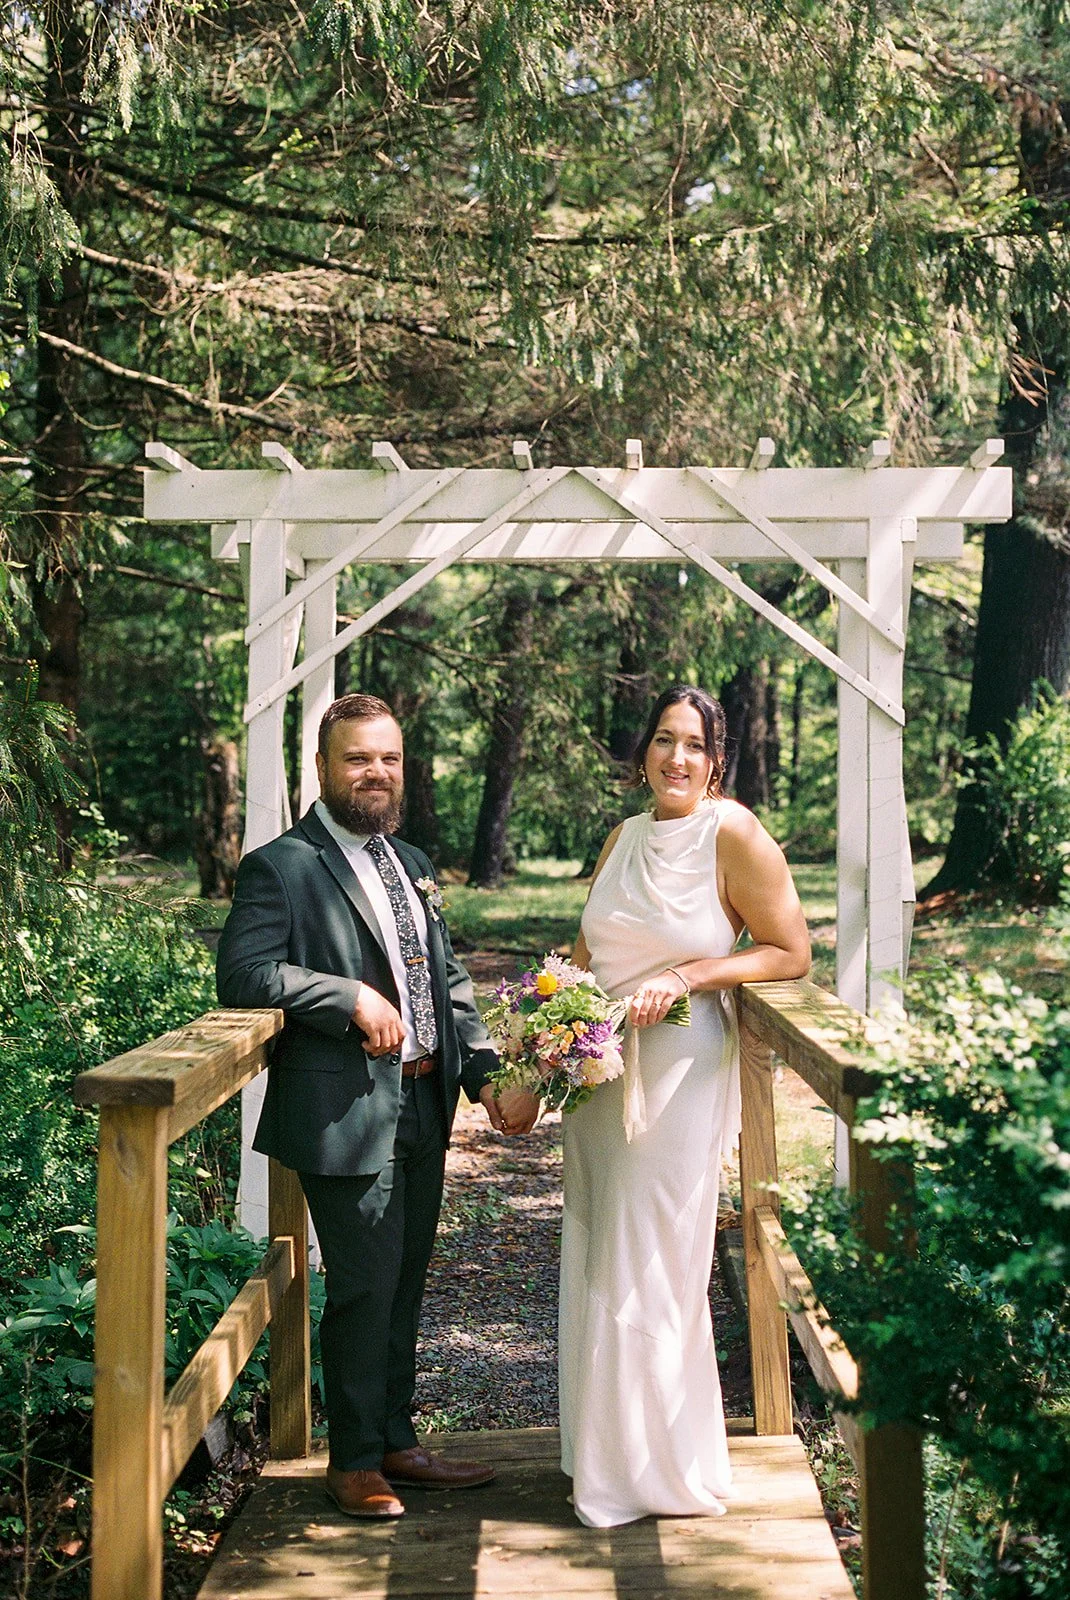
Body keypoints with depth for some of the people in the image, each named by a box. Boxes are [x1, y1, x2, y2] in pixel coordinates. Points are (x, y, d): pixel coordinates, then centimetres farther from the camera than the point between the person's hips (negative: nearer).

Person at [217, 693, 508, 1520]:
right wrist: (353, 997, -22)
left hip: (422, 1109, 8)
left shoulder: (412, 864, 17)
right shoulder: (281, 867, -7)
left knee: (405, 1286, 16)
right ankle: (354, 1461, 13)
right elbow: (242, 971, -18)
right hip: (347, 1114, -7)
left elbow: (449, 977, 20)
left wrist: (484, 1069, 8)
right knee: (366, 1288, -3)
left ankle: (396, 1442, 29)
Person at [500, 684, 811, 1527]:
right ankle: (606, 1453, 27)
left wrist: (686, 975, -18)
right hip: (600, 1069, 7)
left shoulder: (735, 834, -10)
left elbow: (792, 953, -7)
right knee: (597, 1260, 12)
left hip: (680, 1069, -6)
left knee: (651, 1267, 1)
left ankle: (663, 1467, 17)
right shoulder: (625, 838, 9)